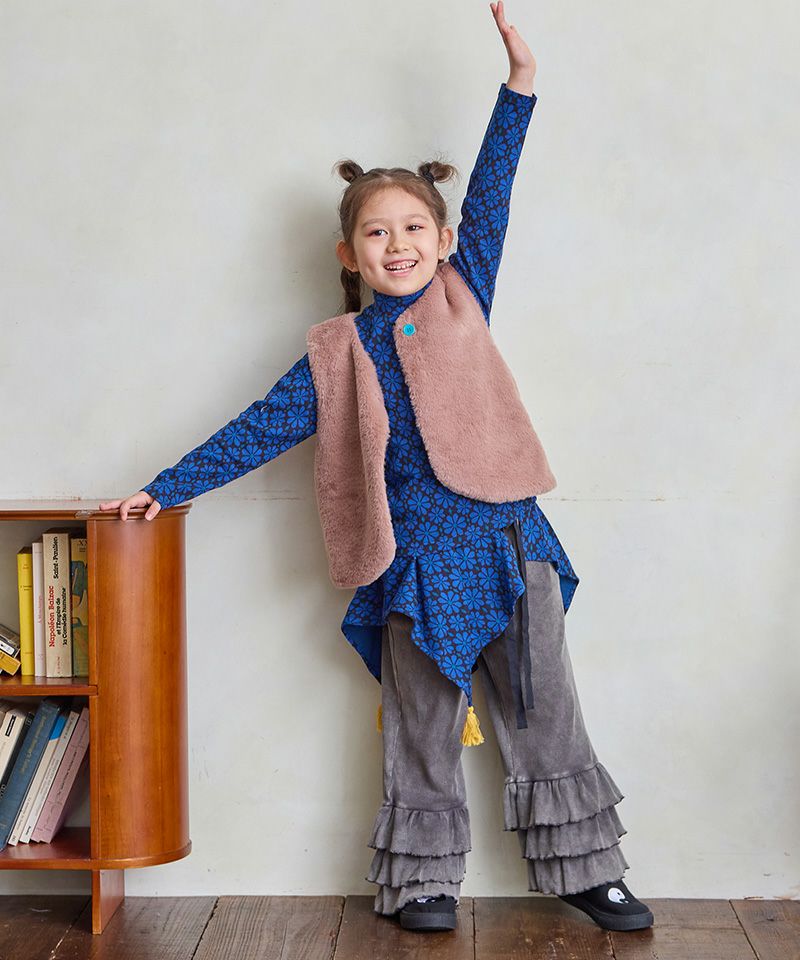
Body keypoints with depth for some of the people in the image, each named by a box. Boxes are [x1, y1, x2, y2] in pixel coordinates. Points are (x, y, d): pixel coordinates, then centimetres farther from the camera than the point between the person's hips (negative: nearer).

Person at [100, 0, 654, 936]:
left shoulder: (462, 299, 7)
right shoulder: (338, 352, 4)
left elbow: (489, 197, 1)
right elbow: (258, 431, 6)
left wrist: (518, 84, -5)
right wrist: (163, 489, 5)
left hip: (507, 537, 1)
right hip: (416, 557, -1)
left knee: (545, 712, 9)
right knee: (420, 730, 8)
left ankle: (582, 867, 22)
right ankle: (422, 880, 24)